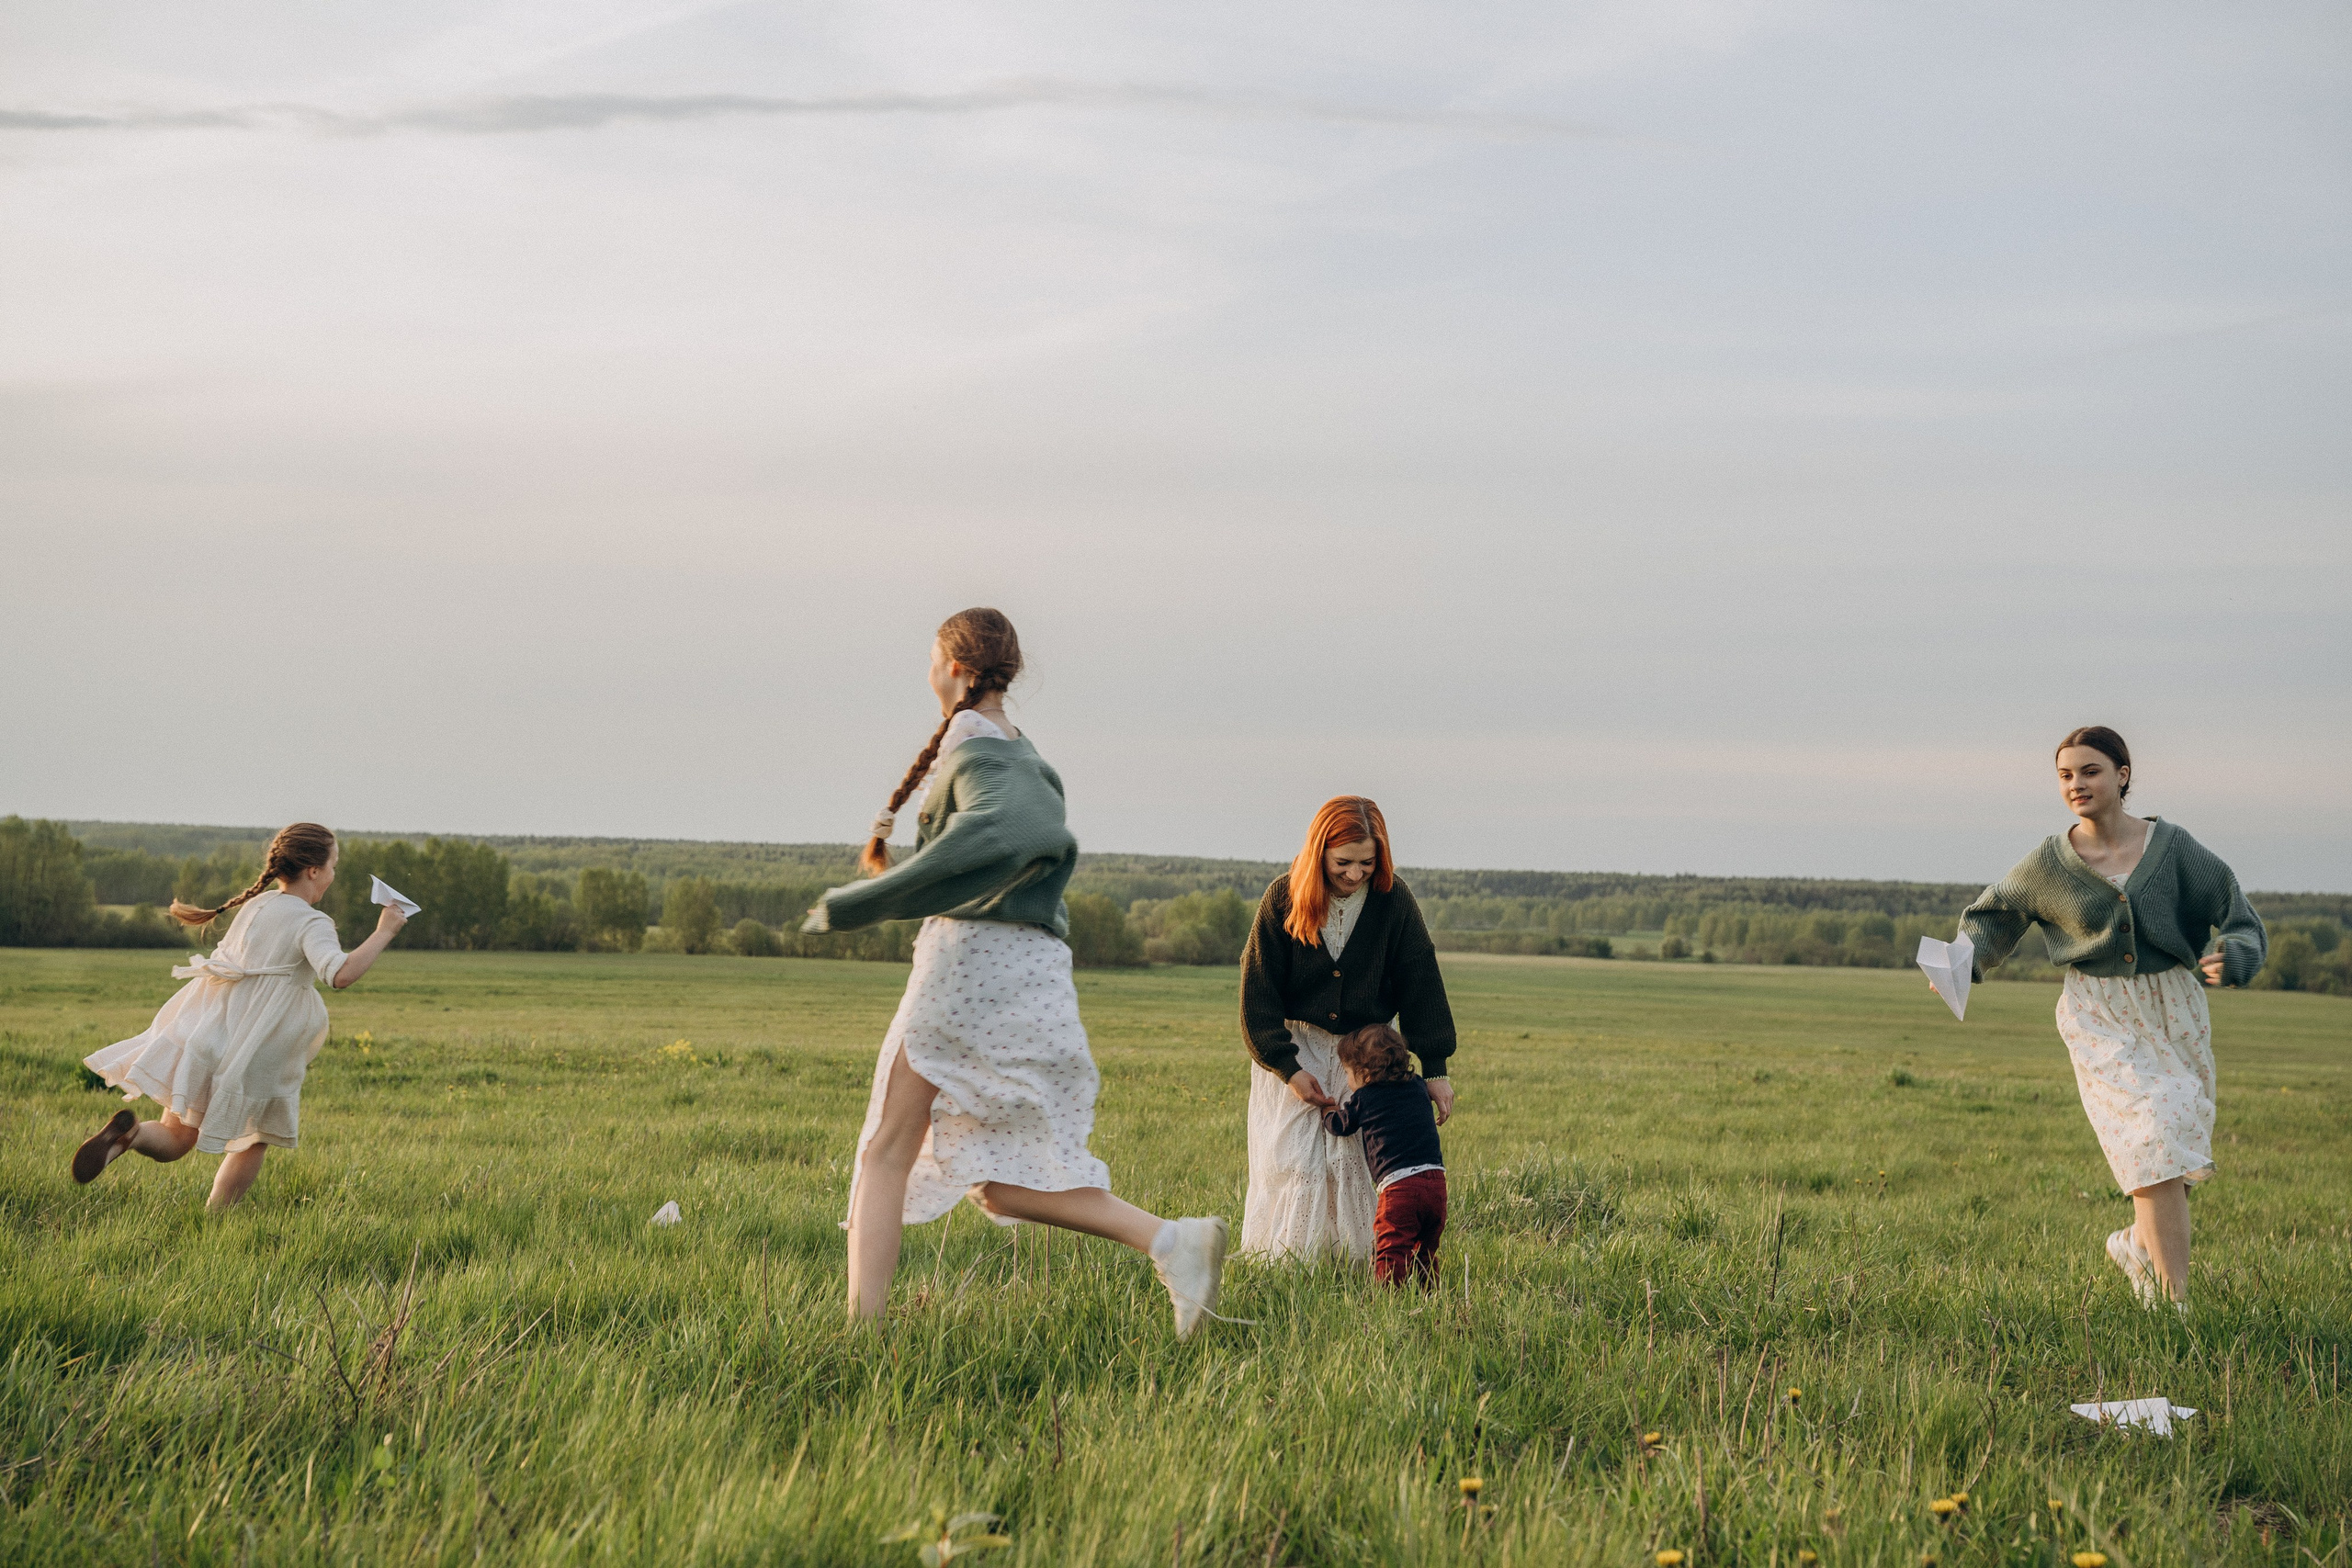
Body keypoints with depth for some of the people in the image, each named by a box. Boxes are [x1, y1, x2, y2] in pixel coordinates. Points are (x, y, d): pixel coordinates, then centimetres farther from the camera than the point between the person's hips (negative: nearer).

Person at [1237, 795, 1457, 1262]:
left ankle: (1353, 1257, 6)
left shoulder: (1393, 900, -13)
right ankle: (1279, 1261, 8)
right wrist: (1288, 1068, -14)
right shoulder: (1282, 899, -16)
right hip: (1294, 1046, -1)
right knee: (1291, 1159, -4)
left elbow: (1420, 984, -9)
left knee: (1357, 1157, -6)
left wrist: (1435, 1068, -14)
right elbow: (1258, 991, -10)